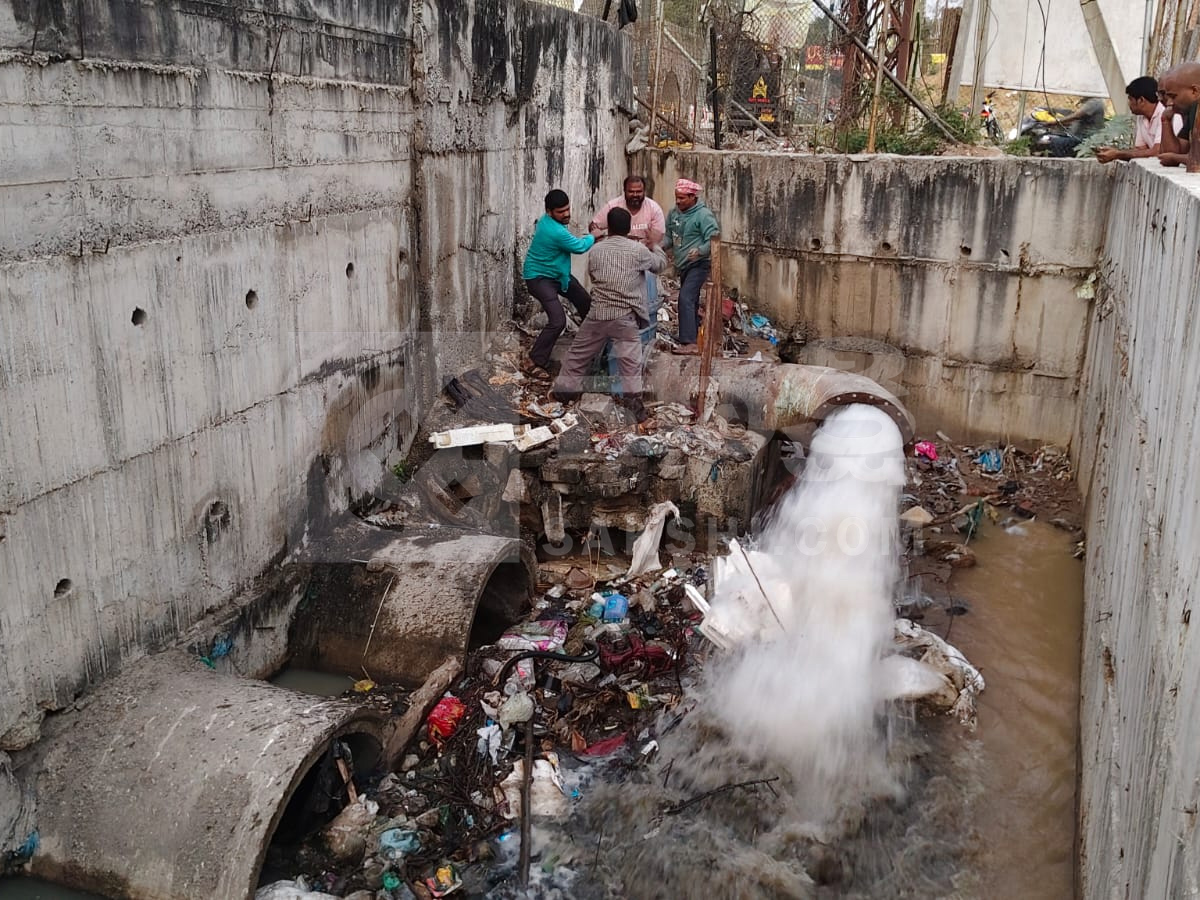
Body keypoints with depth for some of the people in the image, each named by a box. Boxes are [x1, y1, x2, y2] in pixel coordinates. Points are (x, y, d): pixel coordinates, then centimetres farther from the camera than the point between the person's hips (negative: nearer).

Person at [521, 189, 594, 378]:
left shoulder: (548, 221, -1)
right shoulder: (556, 232, -31)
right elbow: (580, 247, -16)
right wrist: (593, 237, 2)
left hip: (558, 273, 11)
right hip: (539, 277, -11)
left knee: (586, 304, 18)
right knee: (558, 320, -23)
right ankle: (533, 362, -14)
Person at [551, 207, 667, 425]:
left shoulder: (595, 250, 4)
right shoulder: (638, 249, -4)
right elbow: (661, 264, 12)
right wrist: (654, 245, 31)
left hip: (598, 314, 3)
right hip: (625, 317, -3)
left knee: (579, 353, 18)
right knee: (630, 361, -2)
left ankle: (564, 389, 29)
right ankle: (634, 403, -6)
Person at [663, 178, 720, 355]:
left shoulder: (703, 215, -16)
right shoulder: (674, 213, 5)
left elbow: (713, 239, -21)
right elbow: (669, 236, 12)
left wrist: (700, 250, -37)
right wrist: (661, 245, -9)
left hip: (698, 264, -8)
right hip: (683, 265, 8)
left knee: (686, 299, -22)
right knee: (691, 301, 19)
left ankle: (689, 343, -26)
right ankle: (693, 337, 33)